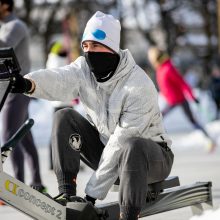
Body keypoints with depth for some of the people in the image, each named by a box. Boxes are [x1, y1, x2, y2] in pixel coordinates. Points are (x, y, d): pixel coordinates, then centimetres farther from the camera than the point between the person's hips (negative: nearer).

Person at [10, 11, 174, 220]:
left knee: (131, 147, -40)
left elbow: (122, 140, -28)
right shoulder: (85, 68, -8)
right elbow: (58, 79, -30)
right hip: (107, 150, 6)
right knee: (64, 117, -10)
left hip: (149, 157, -6)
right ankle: (67, 193, -12)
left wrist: (94, 191, -29)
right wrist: (29, 83, -55)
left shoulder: (139, 86, -26)